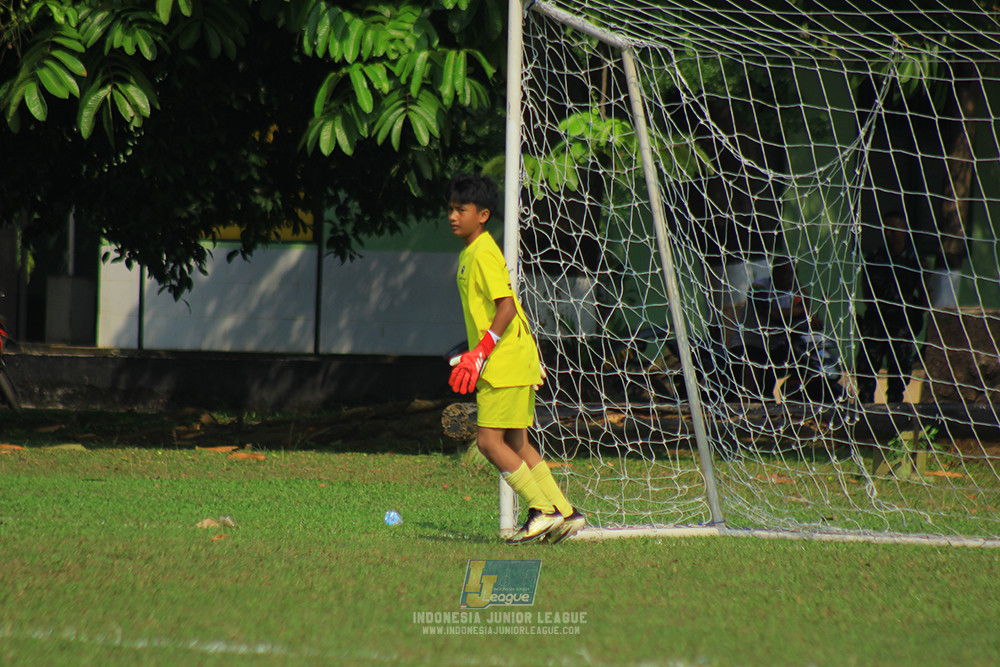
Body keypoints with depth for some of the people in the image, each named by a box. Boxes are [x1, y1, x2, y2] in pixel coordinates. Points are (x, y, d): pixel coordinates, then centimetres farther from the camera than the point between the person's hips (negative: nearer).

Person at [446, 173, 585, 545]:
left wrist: (481, 353, -24)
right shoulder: (470, 253, 16)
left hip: (505, 362, -10)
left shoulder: (484, 255, -14)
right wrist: (479, 355, 25)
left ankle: (542, 510, -3)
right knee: (516, 444, 11)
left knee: (489, 440, -9)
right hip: (515, 362, 10)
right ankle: (564, 513, 14)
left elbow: (506, 307, -22)